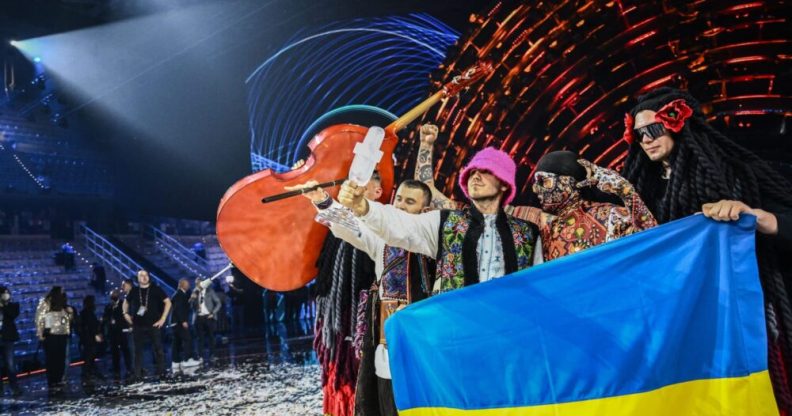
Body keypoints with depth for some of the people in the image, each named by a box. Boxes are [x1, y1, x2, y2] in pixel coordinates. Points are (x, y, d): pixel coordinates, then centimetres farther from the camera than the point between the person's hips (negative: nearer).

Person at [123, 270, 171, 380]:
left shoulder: (155, 289, -1)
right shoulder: (134, 291, 6)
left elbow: (168, 302, -2)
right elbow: (126, 302, 24)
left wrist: (163, 318, -7)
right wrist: (126, 314, 9)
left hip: (153, 325, -2)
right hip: (138, 325, 3)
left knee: (158, 349, -1)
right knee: (138, 350, 7)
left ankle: (161, 373, 6)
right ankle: (138, 375, 13)